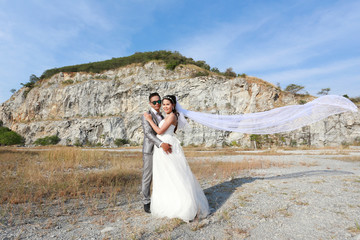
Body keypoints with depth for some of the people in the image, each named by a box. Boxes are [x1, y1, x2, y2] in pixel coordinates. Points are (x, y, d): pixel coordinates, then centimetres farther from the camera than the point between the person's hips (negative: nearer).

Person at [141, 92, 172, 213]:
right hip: (149, 152, -7)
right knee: (147, 178, 3)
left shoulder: (161, 117, 16)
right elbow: (148, 133, -23)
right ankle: (146, 202, 16)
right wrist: (161, 144, -35)